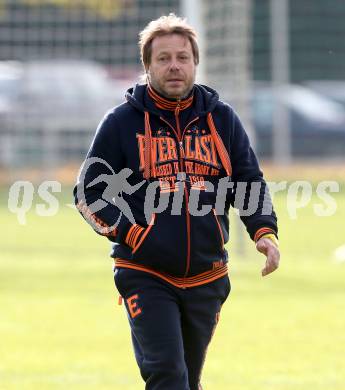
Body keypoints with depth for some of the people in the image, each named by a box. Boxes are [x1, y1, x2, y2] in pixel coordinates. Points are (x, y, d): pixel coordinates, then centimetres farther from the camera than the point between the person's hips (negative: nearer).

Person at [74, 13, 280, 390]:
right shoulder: (122, 122, 0)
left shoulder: (222, 119, 8)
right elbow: (89, 190, 3)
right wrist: (127, 232, -12)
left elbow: (250, 183, 13)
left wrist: (264, 232, -5)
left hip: (207, 279, 4)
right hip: (145, 277, -4)